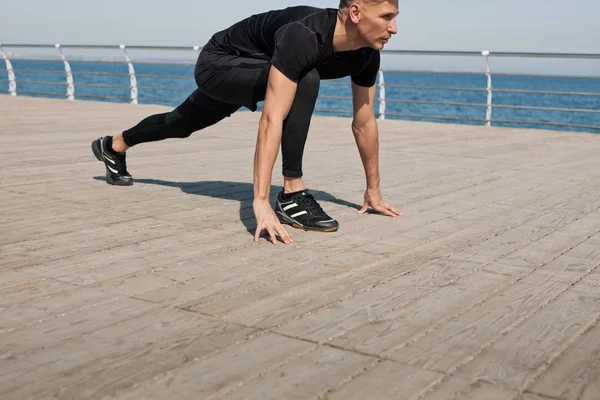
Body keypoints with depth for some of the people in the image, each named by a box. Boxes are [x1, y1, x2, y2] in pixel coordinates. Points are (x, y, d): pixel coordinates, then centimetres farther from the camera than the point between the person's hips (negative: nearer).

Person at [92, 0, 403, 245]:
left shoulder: (366, 55, -18)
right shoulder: (303, 37, -42)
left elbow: (364, 122, -6)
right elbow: (271, 121, -49)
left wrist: (373, 190, 0)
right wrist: (260, 201, -54)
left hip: (234, 76, 8)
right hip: (218, 62, -8)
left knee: (185, 123, 28)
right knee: (305, 79, -33)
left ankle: (113, 147, 56)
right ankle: (291, 196, -24)